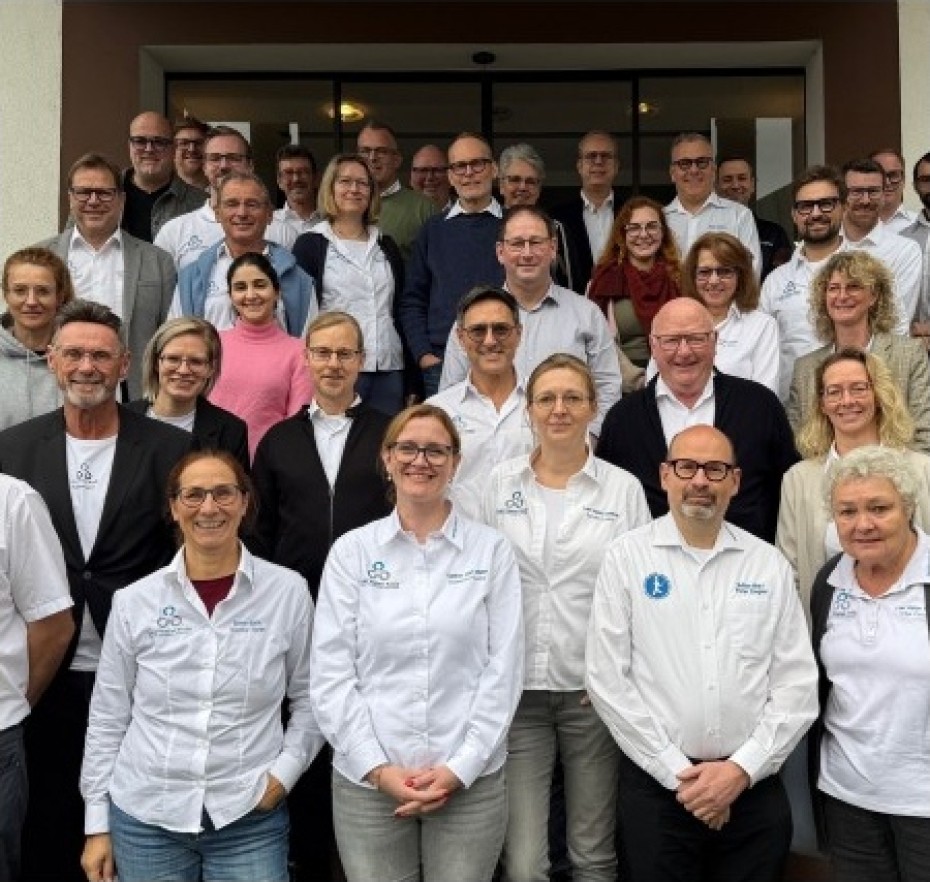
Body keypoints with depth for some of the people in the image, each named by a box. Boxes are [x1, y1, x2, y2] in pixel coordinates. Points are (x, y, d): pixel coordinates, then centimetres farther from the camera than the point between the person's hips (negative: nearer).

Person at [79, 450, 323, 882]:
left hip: (250, 820, -1)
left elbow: (310, 697, 5)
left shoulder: (288, 591, -4)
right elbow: (108, 717, 5)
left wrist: (285, 770, -6)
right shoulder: (134, 601, -2)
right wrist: (98, 823, 6)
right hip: (145, 818, 1)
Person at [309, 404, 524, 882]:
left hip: (471, 781, 0)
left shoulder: (492, 549, 1)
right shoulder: (351, 550, 2)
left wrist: (460, 767, -8)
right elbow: (330, 673, -1)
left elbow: (504, 667, -2)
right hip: (368, 781, 0)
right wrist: (377, 767, -9)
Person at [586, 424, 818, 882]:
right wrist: (678, 772, -9)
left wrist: (742, 769, -7)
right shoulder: (627, 556, -2)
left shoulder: (770, 563, 4)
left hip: (754, 785, 2)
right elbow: (607, 679, -6)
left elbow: (797, 683, 2)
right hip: (656, 783, -2)